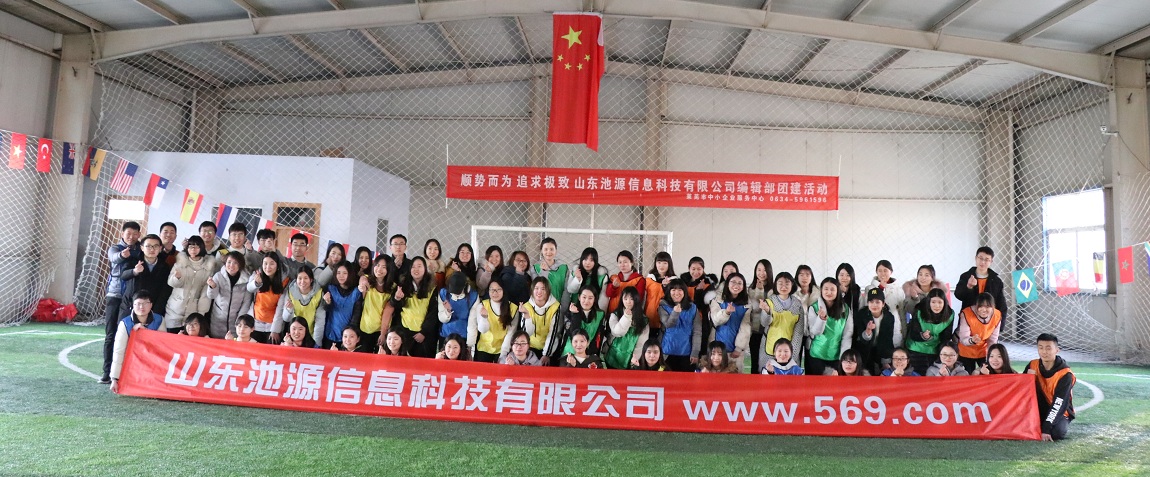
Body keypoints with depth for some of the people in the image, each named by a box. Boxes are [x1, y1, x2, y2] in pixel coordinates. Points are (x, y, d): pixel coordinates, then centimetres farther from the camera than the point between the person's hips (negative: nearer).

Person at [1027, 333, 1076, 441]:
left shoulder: (1065, 374, -18)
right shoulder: (1033, 365, -5)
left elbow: (1059, 405, -24)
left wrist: (1046, 428, -31)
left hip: (1060, 412, -3)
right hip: (1039, 410, 3)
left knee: (1056, 432, -33)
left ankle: (1062, 424, 2)